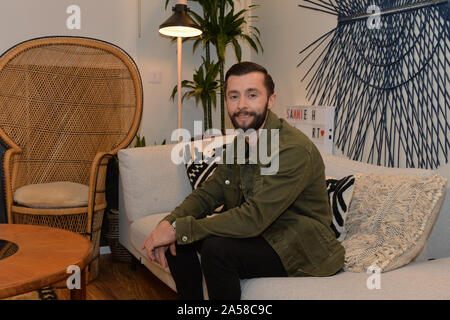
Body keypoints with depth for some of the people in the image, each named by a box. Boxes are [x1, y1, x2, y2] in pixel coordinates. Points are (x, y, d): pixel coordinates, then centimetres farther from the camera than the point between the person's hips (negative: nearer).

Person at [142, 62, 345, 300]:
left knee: (216, 248, -29)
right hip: (258, 234, 8)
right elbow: (207, 193, 5)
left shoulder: (294, 150, -25)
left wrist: (179, 229, -27)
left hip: (301, 248, -8)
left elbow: (253, 218, -31)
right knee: (178, 239, -2)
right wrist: (169, 224, -15)